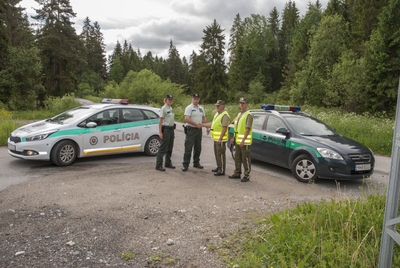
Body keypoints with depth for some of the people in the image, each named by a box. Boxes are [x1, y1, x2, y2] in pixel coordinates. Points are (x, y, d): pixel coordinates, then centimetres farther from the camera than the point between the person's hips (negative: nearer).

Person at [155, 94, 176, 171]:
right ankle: (158, 165, -3)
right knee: (163, 148, -7)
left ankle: (168, 163, 26)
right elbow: (160, 121, -14)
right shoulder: (163, 109, -10)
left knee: (170, 147, 14)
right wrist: (160, 132, -19)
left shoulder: (170, 108, 15)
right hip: (165, 129, -8)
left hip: (171, 129, 8)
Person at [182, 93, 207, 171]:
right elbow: (187, 119, -19)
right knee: (188, 148, -7)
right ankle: (185, 164, -2)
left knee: (198, 148, 13)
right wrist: (196, 124, -19)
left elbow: (204, 119, 21)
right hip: (191, 130, -7)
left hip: (199, 130, 7)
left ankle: (196, 163, 24)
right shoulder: (189, 108, -8)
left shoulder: (201, 108, 14)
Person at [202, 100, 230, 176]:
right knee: (217, 153, 17)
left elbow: (224, 128, -22)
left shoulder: (225, 115, -16)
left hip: (220, 139, -10)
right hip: (216, 138, 10)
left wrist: (220, 138, -26)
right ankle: (219, 167, 30)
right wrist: (202, 125, 15)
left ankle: (222, 171, 1)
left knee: (221, 154, -5)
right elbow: (212, 123, 20)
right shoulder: (217, 114, 15)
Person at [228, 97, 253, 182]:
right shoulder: (239, 114, 16)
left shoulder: (248, 115, -12)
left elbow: (248, 129, -19)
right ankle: (237, 173, 26)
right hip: (237, 140, 9)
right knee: (237, 158, 15)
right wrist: (234, 137, 17)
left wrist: (243, 141, -23)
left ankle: (247, 176, 7)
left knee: (245, 159, -1)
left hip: (245, 141, -9)